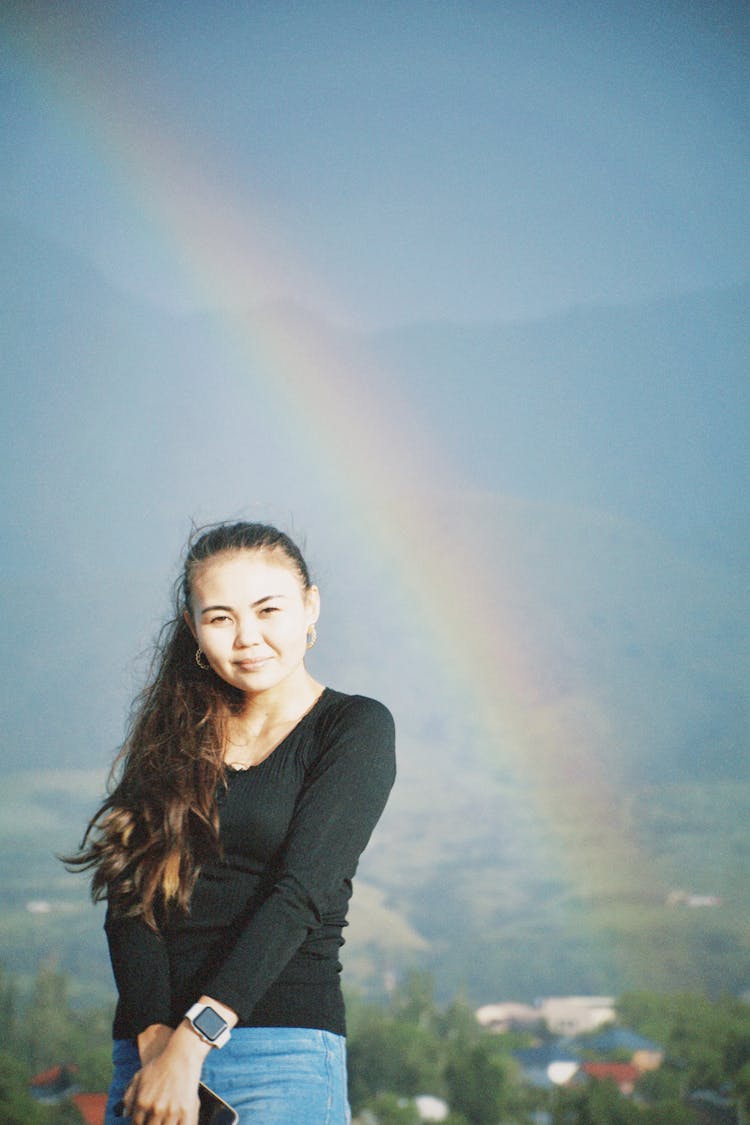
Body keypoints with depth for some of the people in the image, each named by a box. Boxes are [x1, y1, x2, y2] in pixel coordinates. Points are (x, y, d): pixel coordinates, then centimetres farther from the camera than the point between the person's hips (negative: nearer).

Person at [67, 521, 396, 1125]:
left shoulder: (355, 728, 0)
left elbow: (300, 893, -10)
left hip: (283, 1055, -3)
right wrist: (155, 1041, -14)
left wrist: (192, 1042, -18)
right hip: (146, 1048, 3)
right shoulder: (174, 736, 12)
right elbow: (130, 898, 1)